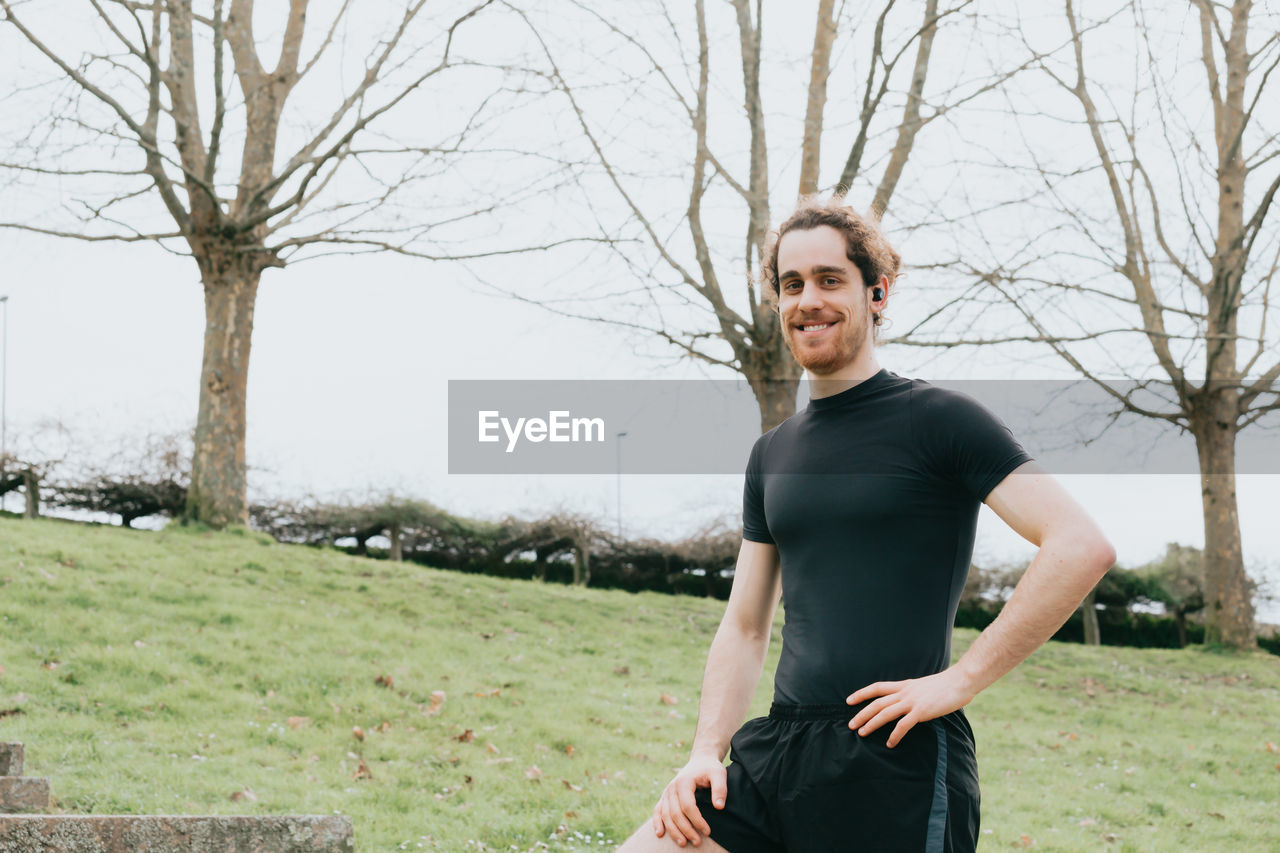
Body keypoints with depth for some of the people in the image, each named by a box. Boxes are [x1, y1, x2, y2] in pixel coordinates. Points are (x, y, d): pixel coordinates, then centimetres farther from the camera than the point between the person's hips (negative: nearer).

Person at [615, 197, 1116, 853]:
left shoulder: (936, 419, -4)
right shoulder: (772, 454, 17)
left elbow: (1081, 547, -14)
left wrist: (960, 680, -14)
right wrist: (706, 753, 5)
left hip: (895, 766, -6)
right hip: (776, 751, 6)